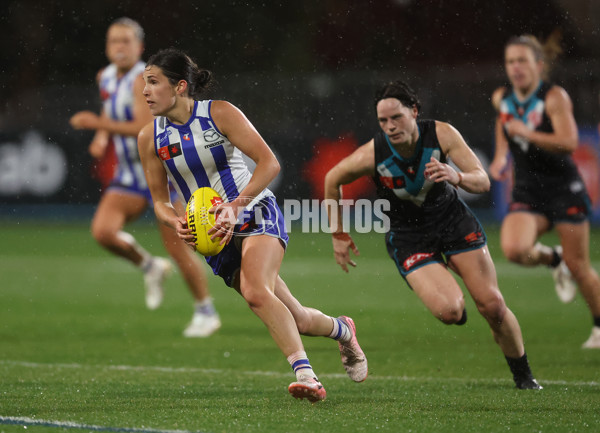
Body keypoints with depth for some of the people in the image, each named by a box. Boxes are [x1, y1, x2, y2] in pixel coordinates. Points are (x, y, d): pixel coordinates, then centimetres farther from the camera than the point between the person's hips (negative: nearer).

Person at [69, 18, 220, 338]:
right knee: (102, 230, -14)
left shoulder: (142, 79, -19)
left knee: (177, 247, -6)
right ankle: (150, 268, 13)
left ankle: (206, 312, 12)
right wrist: (101, 139, 9)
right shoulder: (106, 78, 6)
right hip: (130, 174, 7)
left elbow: (146, 128, -28)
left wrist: (99, 124, -29)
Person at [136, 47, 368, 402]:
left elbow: (270, 162, -15)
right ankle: (342, 330, 31)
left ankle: (304, 373, -33)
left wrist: (235, 206, -27)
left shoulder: (219, 113, -12)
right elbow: (160, 200, 8)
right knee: (295, 319, 0)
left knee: (255, 291, -33)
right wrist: (175, 222, -15)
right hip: (212, 232, 4)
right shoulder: (150, 138, 0)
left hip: (256, 214, -4)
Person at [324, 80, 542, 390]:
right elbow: (332, 181, -4)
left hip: (452, 219, 1)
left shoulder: (441, 134, -20)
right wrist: (339, 236, 2)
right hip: (408, 234, -1)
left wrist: (457, 177, -43)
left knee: (493, 306, -7)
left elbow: (483, 181, -20)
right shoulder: (372, 155, -23)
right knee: (449, 311, -22)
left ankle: (523, 375, 19)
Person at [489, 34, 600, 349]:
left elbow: (568, 142, -27)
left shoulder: (554, 97, -14)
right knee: (514, 249, -25)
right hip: (527, 193, 4)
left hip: (564, 190, -4)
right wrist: (500, 156, 16)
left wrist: (526, 133, -30)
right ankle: (553, 259, 10)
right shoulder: (501, 99, 3)